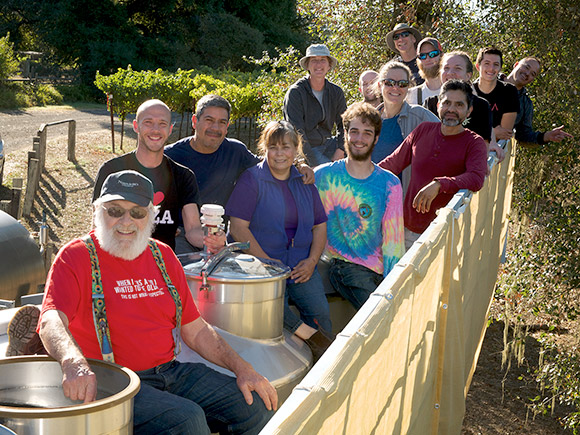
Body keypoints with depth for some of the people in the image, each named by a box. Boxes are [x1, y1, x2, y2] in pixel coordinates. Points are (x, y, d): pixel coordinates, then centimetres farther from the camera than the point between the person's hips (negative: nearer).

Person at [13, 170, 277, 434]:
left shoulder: (162, 256, 13)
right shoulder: (75, 258, -4)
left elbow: (196, 330, 16)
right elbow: (51, 320, -21)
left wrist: (242, 369, 4)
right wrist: (73, 361, -44)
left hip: (171, 372, 6)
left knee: (255, 405, -6)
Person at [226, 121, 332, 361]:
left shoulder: (304, 181, 16)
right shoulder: (251, 179, 0)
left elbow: (320, 226, 19)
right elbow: (238, 228, -8)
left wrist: (311, 261, 2)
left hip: (300, 264, 4)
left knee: (320, 312, -19)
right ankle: (308, 333, -19)